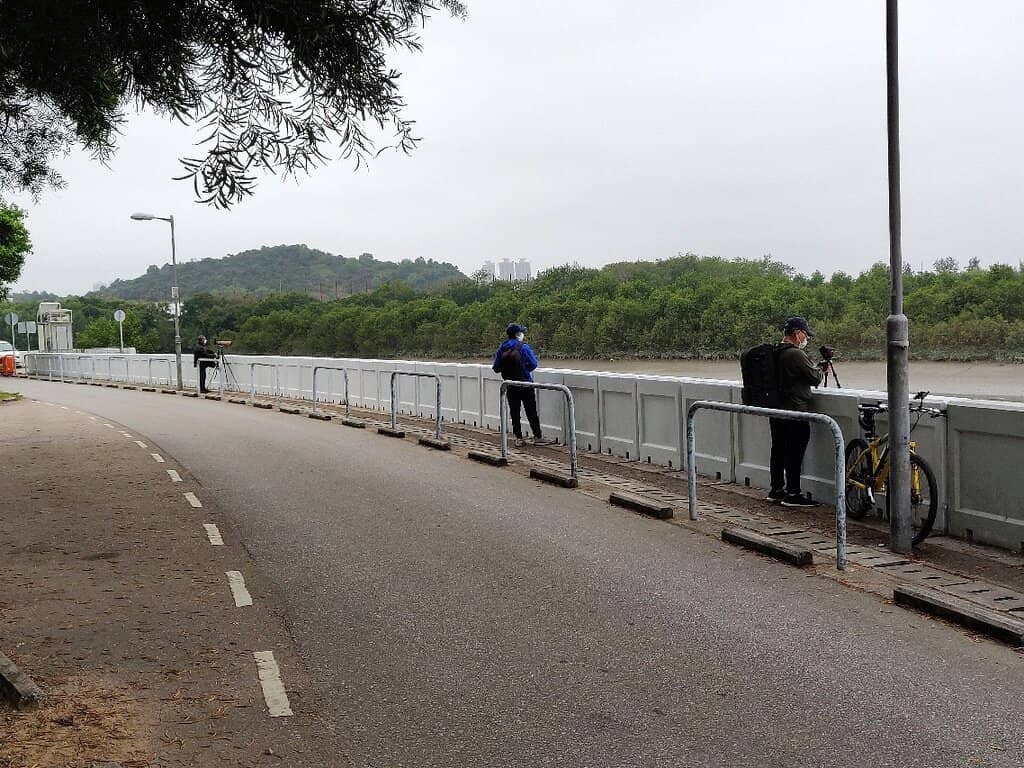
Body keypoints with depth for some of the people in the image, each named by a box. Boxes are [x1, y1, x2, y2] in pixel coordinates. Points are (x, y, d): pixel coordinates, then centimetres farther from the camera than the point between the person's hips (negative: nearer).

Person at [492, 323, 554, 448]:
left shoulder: (501, 348, 1)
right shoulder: (523, 347, -12)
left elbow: (496, 368, 2)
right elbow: (533, 364, -11)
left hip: (510, 385, 4)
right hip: (525, 384, -4)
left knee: (514, 412, 9)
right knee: (531, 411, 2)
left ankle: (518, 438, 10)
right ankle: (538, 437, 6)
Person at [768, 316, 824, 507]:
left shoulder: (776, 353, 11)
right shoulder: (796, 354, -18)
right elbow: (814, 378, -14)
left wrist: (814, 369, 16)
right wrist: (818, 369, 7)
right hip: (795, 411, -9)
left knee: (778, 450, 15)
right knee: (795, 453, -4)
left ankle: (777, 489, 24)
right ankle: (793, 494, -2)